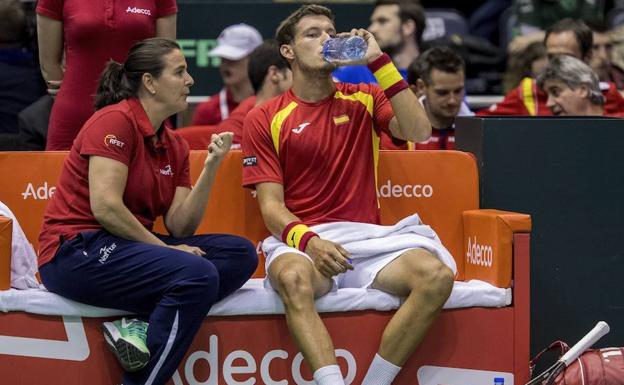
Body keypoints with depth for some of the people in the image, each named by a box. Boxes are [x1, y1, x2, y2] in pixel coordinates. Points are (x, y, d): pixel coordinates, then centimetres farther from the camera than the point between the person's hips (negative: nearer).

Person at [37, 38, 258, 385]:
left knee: (240, 254, -8)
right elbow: (105, 206, -19)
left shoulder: (174, 146, 13)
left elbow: (180, 226, 4)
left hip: (131, 247, 9)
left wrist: (211, 167, -6)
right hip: (77, 250, -9)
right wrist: (164, 248, -12)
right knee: (198, 273, -29)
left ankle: (141, 328, -23)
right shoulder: (116, 121, -11)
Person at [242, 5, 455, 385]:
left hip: (367, 238, 3)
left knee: (437, 275, -27)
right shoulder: (265, 119, 8)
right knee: (293, 279, -39)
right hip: (300, 242, -2)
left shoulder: (363, 99, 15)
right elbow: (271, 205, 1)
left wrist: (379, 61, -4)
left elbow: (419, 132, -3)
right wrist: (308, 240, -21)